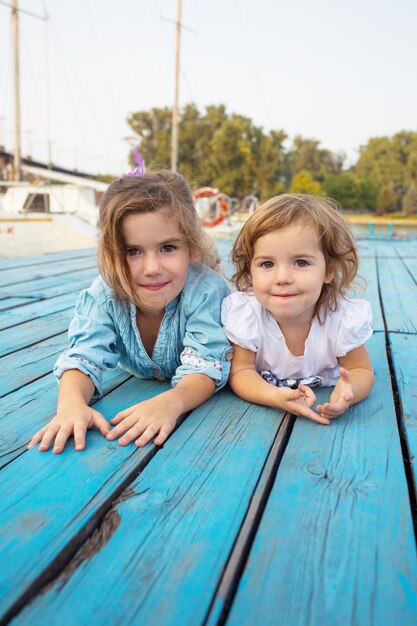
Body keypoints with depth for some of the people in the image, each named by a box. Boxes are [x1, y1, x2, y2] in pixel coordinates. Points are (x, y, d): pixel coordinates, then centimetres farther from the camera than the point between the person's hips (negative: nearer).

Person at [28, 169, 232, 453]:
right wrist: (72, 402, -51)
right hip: (134, 394, 2)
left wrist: (171, 402, -59)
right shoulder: (103, 295, -23)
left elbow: (203, 369, -36)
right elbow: (84, 358, -28)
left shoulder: (208, 291, -34)